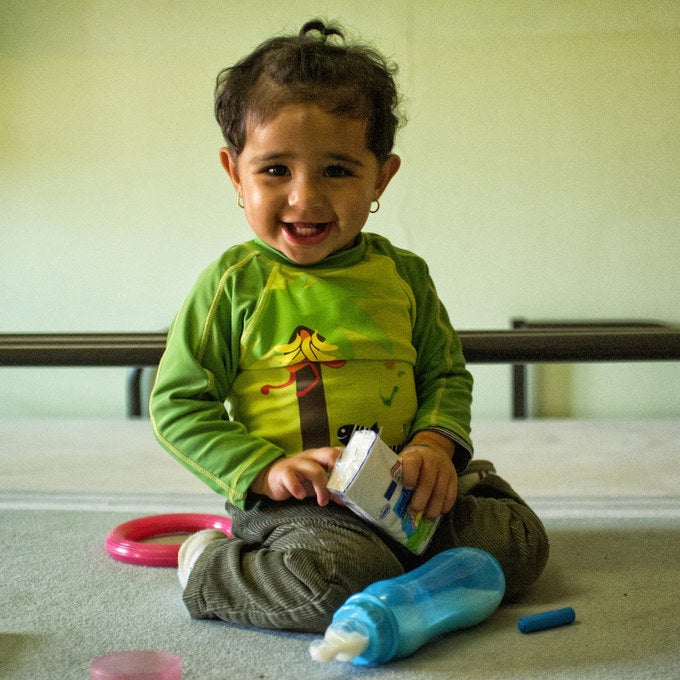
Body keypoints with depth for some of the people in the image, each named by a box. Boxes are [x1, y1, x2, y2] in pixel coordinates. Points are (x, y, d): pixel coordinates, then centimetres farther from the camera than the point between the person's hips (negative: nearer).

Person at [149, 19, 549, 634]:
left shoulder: (403, 275, 5)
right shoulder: (234, 282, -6)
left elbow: (447, 373, 13)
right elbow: (177, 403, -4)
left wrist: (434, 444, -9)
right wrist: (266, 468, -17)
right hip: (289, 503, -4)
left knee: (519, 545, -8)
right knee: (344, 578, -33)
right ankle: (210, 569, -5)